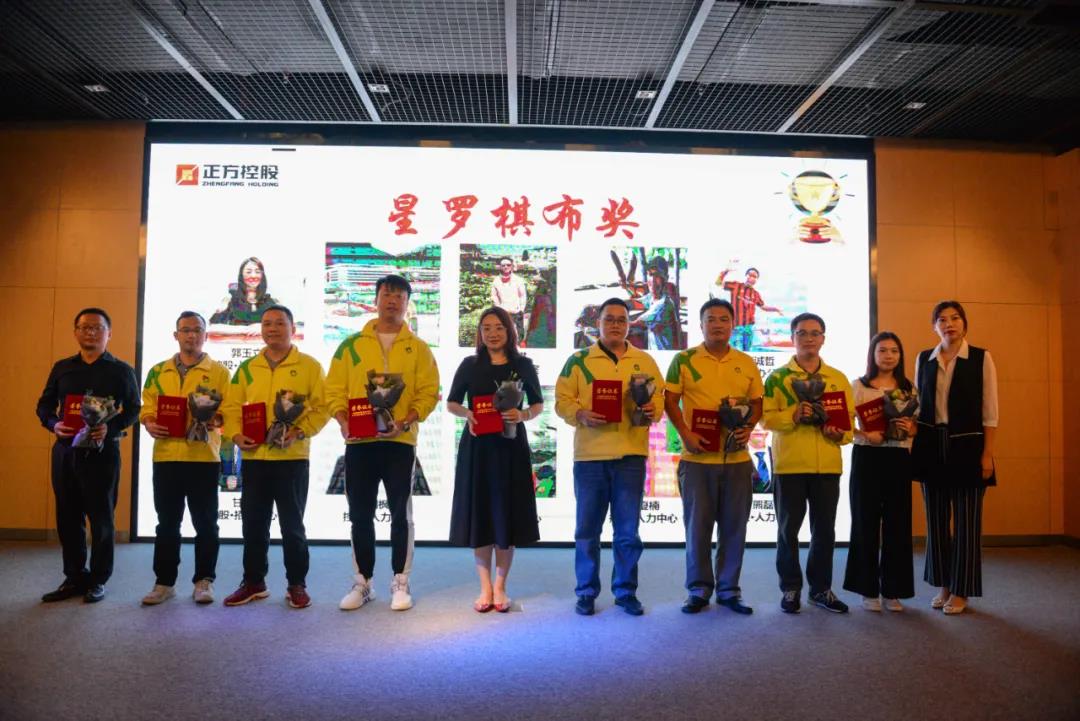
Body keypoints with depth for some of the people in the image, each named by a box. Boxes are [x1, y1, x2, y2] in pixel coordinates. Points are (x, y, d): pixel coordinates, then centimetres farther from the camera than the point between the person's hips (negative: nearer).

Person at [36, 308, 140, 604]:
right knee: (67, 516, 9)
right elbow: (44, 404, 14)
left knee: (101, 517, 2)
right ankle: (74, 577, 21)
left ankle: (98, 580, 13)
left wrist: (111, 427, -20)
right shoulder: (62, 367, 12)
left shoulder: (121, 370, 2)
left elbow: (133, 409, -1)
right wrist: (53, 424, -8)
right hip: (65, 450, 4)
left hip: (102, 452, -4)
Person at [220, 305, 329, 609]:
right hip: (253, 457, 4)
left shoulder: (310, 366, 0)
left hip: (292, 457, -4)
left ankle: (297, 584, 17)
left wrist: (300, 432, -17)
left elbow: (322, 408, -5)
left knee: (292, 524, 4)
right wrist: (236, 434, -7)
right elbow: (232, 407, 10)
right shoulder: (247, 368, 12)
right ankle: (253, 582, 25)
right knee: (253, 523, 11)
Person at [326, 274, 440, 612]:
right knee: (360, 515, 9)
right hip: (358, 442, 2)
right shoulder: (351, 344, 8)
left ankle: (400, 583, 16)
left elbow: (428, 394, -2)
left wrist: (404, 422, -17)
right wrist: (344, 423, -11)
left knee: (401, 513, 5)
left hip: (400, 442, -1)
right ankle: (362, 583, 21)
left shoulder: (418, 348, 5)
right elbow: (335, 390, 5)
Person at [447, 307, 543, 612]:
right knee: (478, 513, 4)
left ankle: (500, 587, 16)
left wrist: (522, 415, -15)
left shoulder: (523, 365, 3)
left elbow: (538, 404, 6)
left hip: (510, 446, 0)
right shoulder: (469, 365, 5)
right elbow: (451, 403, 9)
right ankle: (485, 587, 16)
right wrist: (467, 413, -13)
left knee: (507, 513, 3)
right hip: (476, 446, 1)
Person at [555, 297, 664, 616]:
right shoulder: (578, 360, 6)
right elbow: (562, 401, 1)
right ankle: (586, 592, 19)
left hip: (631, 455, 1)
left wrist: (652, 409, -12)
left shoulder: (645, 361, 11)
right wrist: (581, 414, -17)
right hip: (589, 455, -1)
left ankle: (626, 591, 22)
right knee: (587, 529, 6)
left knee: (628, 530, 8)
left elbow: (659, 399, 10)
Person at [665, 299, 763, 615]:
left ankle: (728, 589, 23)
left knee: (734, 527, 9)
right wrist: (685, 434, -14)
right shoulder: (684, 360, 0)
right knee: (697, 526, 5)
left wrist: (748, 428, -6)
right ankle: (699, 590, 19)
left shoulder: (747, 363, 9)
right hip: (697, 458, -2)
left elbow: (757, 403, 12)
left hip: (737, 458, 3)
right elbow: (670, 402, -2)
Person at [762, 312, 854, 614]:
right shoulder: (777, 377, 1)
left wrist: (840, 433, -10)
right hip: (789, 464, -3)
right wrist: (793, 415, -22)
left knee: (824, 529, 10)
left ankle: (821, 588, 25)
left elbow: (850, 418, 10)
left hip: (827, 465, 3)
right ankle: (791, 588, 18)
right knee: (788, 529, 5)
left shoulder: (838, 378, 10)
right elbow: (766, 417, -6)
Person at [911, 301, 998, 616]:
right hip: (931, 447, 3)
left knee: (967, 520, 4)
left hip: (967, 446, -3)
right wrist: (916, 444, 5)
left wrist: (987, 453, -8)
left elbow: (990, 411, -4)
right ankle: (943, 585, 23)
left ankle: (961, 591, 16)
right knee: (936, 518, 9)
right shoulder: (924, 359, 7)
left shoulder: (981, 358, -3)